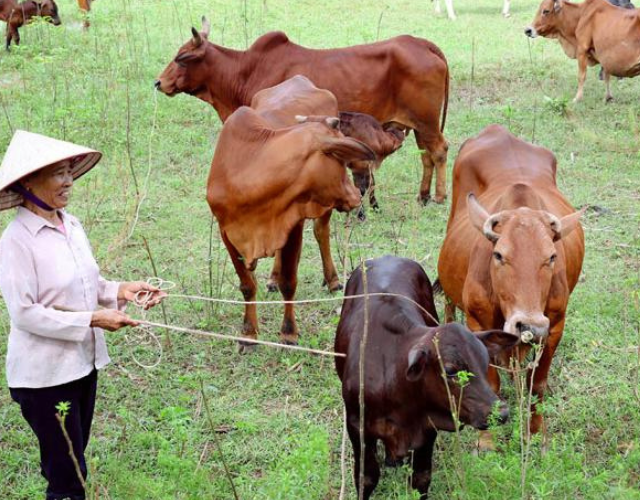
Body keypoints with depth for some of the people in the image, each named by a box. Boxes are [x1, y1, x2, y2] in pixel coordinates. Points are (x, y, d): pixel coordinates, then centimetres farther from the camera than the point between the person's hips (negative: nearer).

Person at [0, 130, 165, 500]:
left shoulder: (71, 224, 4)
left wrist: (119, 290, -4)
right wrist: (92, 320, -21)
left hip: (83, 362, 7)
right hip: (45, 373, -7)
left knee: (69, 464, 19)